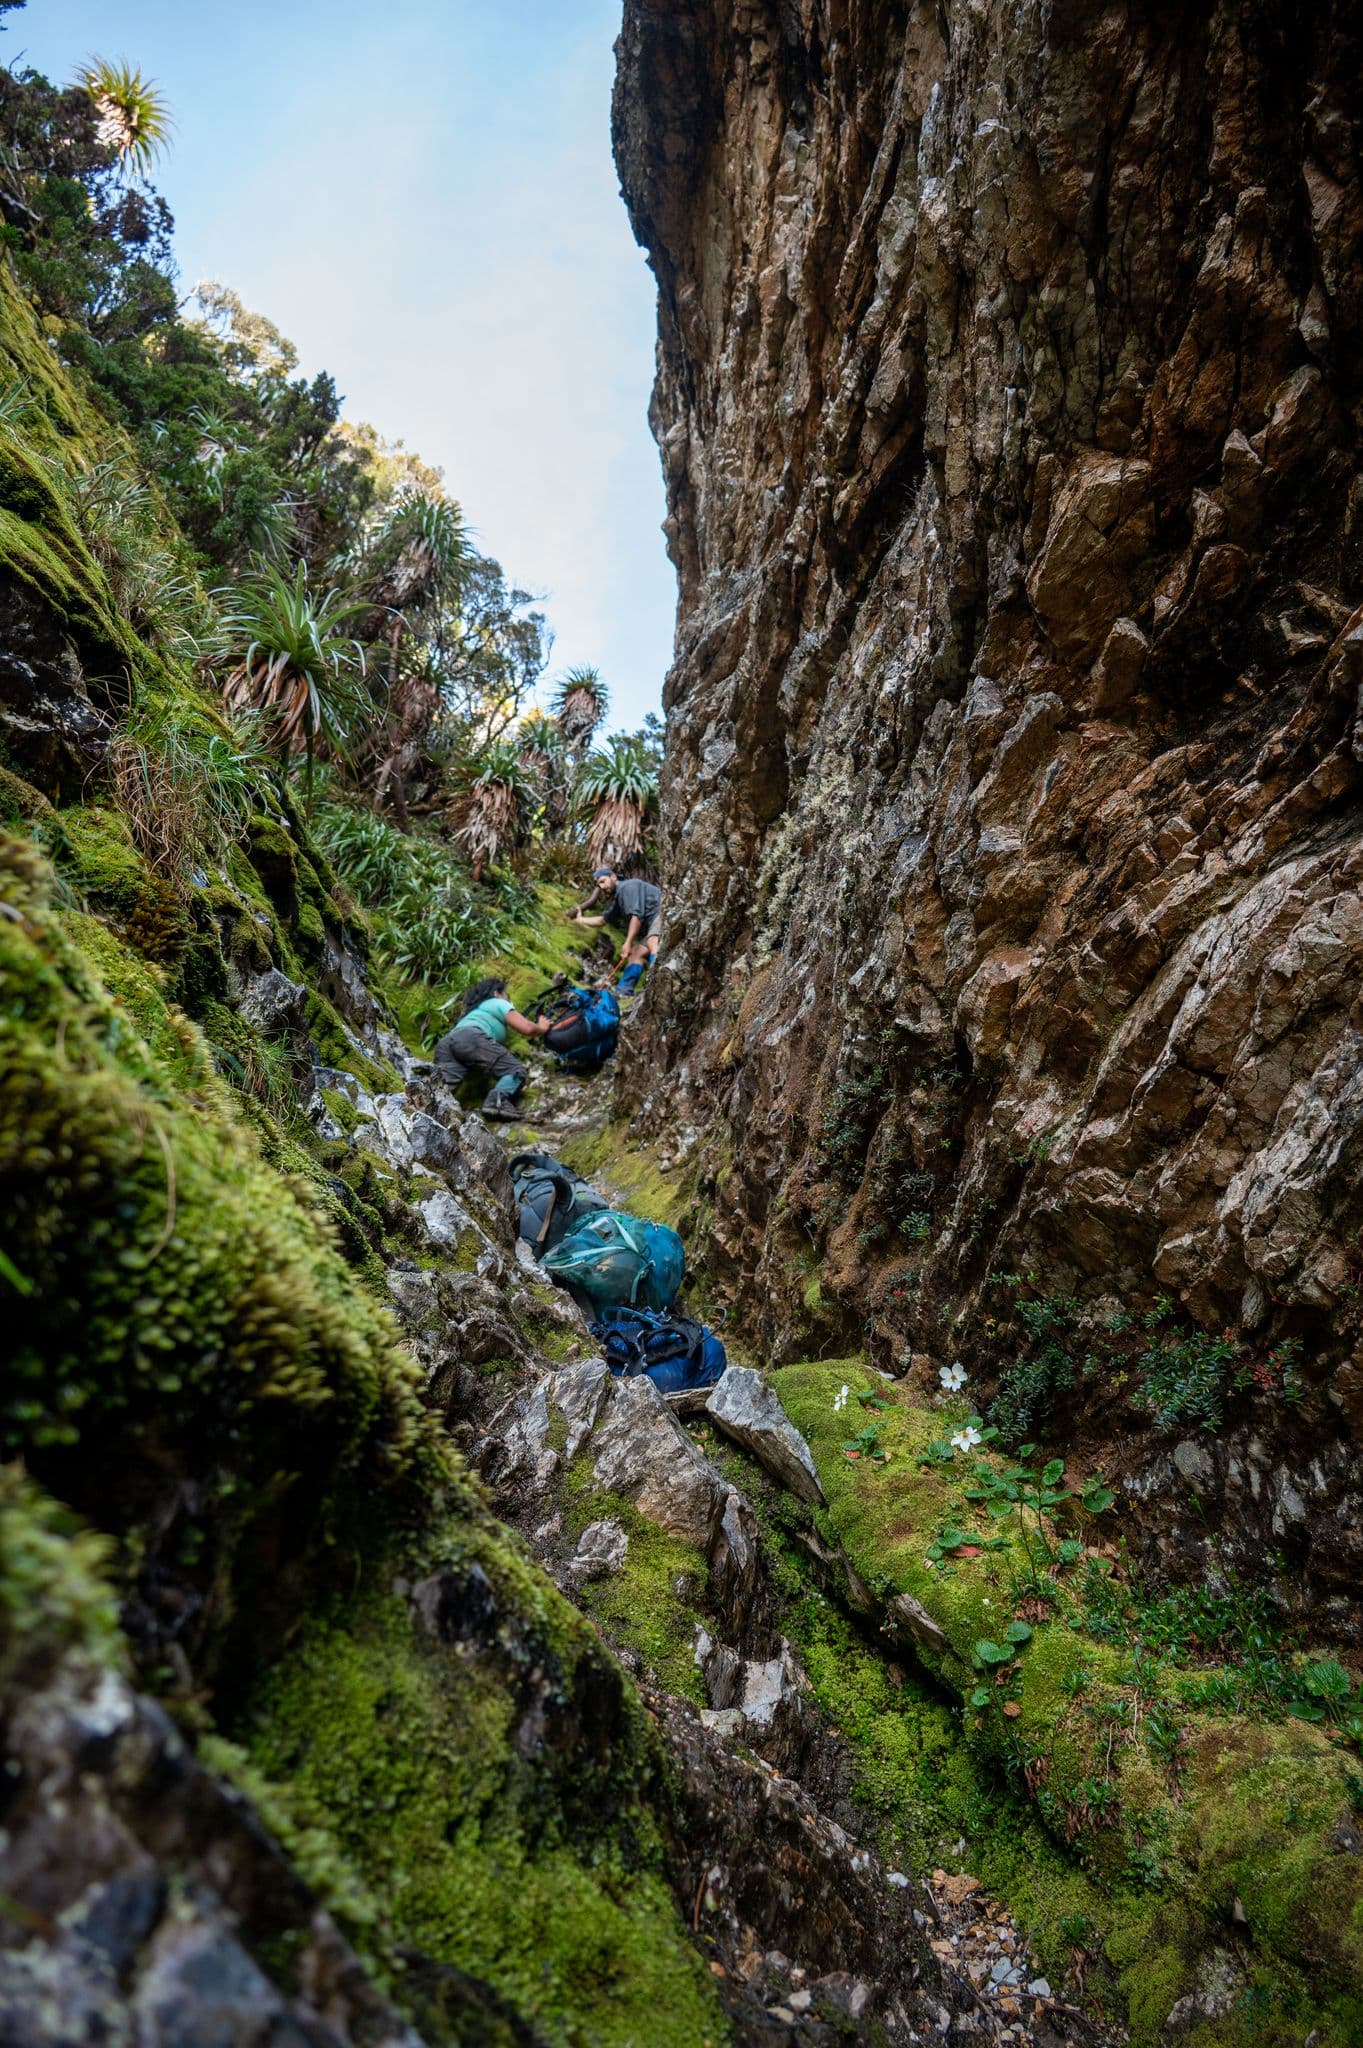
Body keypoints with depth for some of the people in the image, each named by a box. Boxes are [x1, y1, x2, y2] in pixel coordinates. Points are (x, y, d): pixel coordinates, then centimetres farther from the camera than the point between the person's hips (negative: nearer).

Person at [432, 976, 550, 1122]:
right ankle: (496, 1100, -34)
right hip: (471, 1039, -7)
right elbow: (527, 1028, 14)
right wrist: (541, 1028, 34)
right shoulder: (498, 1003, 26)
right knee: (518, 1071, -5)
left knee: (446, 1083, -20)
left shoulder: (473, 1011, 46)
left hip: (444, 1044, 7)